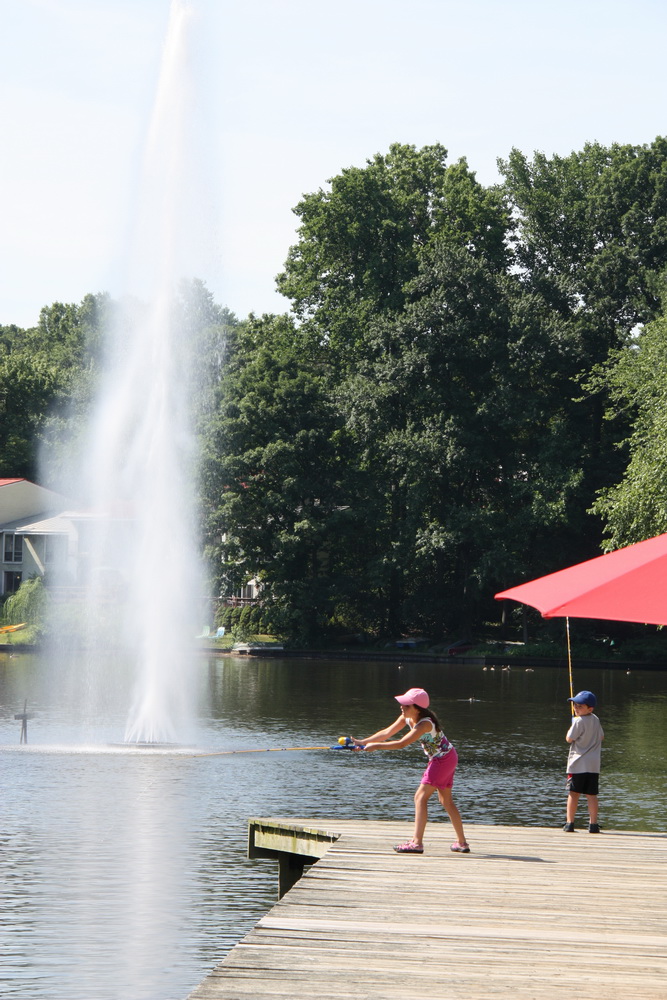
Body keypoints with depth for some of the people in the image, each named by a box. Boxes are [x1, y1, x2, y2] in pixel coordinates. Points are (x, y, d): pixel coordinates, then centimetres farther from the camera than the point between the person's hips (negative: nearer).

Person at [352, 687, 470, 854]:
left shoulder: (424, 724, -28)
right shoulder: (407, 718, -1)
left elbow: (401, 743, -31)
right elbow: (387, 733, -2)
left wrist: (376, 746, -28)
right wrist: (363, 742, -8)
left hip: (443, 758, -10)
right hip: (447, 759, 10)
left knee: (421, 796, -12)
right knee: (446, 801, 16)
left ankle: (417, 842, -15)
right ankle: (462, 843, 23)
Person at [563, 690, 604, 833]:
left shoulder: (579, 721, -12)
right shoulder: (595, 719, 9)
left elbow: (569, 739, -6)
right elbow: (602, 736, 21)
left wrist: (571, 727, 10)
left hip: (578, 763, -5)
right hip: (594, 764, 5)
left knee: (573, 793, 0)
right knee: (591, 794, 4)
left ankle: (569, 823, -1)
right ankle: (593, 824, 1)